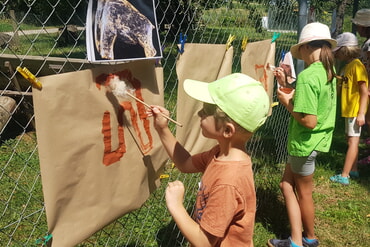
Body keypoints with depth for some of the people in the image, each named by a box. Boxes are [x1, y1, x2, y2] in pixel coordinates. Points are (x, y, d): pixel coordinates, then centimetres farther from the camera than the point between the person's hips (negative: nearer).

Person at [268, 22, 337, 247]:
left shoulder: (307, 76, -25)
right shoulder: (328, 72, 4)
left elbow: (309, 121, -28)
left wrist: (287, 102, -15)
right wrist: (286, 85, 7)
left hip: (305, 142, -9)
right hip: (318, 139, 9)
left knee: (303, 193, 11)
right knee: (287, 185, 18)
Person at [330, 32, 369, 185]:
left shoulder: (357, 65, -16)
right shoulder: (347, 66, 12)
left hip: (355, 111, -9)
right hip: (348, 110, 9)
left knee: (353, 141, -6)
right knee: (351, 140, 16)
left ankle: (344, 176, -4)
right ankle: (353, 170, 28)